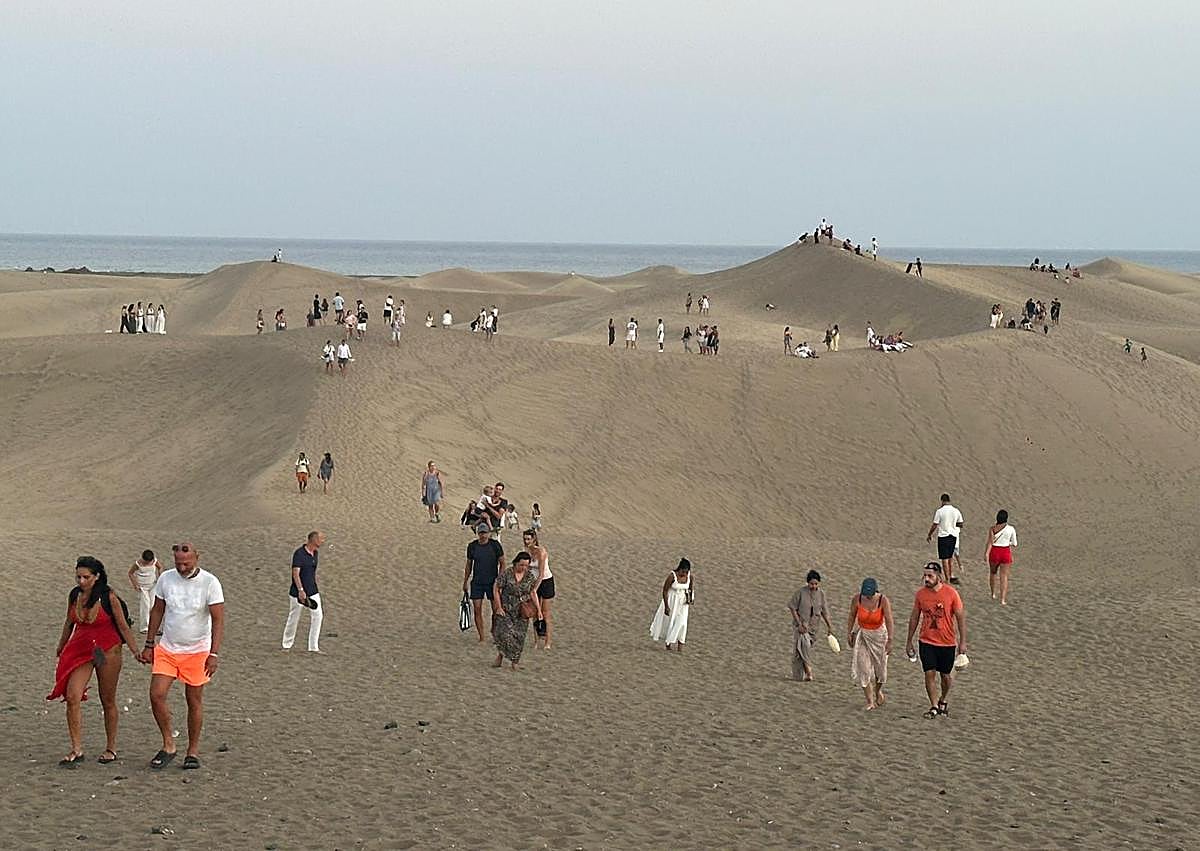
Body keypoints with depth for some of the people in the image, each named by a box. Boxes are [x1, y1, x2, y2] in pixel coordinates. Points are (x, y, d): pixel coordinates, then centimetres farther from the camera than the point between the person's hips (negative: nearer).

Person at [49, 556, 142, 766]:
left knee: (108, 701, 7)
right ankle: (76, 750, -8)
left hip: (107, 651, -4)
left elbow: (122, 626, -5)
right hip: (81, 650, 4)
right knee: (72, 697, -12)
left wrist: (135, 651, -7)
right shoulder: (74, 595, 0)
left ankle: (111, 748, 22)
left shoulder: (108, 597, -12)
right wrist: (61, 647, 28)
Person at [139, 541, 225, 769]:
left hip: (196, 651, -3)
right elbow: (157, 611, 12)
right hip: (167, 649, 3)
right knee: (156, 695, -9)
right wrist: (149, 644, 11)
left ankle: (193, 752, 17)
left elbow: (218, 620, -14)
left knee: (194, 702, 4)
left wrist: (214, 654, -22)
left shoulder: (209, 583, -12)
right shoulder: (166, 579, 0)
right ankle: (168, 745, 7)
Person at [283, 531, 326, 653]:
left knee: (317, 615, -2)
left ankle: (313, 647, 2)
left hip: (312, 591, 7)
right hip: (298, 592, -7)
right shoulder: (299, 553, -17)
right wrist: (301, 590, -30)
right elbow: (295, 573, -22)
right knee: (294, 617, 3)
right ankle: (287, 645, 20)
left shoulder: (315, 553, 8)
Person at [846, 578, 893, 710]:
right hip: (862, 635, 1)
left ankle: (878, 691, 40)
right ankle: (870, 701, 0)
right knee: (862, 668, -7)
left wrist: (890, 640, -29)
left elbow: (889, 621, -23)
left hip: (879, 635, -1)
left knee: (880, 667, 9)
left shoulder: (883, 601, -21)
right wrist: (849, 633, 4)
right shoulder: (856, 599, -15)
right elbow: (852, 616, 0)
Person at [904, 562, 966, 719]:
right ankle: (934, 707, 5)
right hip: (926, 641, 2)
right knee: (929, 674, -5)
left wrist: (962, 642, -7)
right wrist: (909, 641, 9)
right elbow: (914, 618, 8)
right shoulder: (920, 593, -2)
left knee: (946, 675, 10)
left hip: (947, 642, -2)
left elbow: (961, 617, -4)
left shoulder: (951, 593, -11)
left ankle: (943, 701, 34)